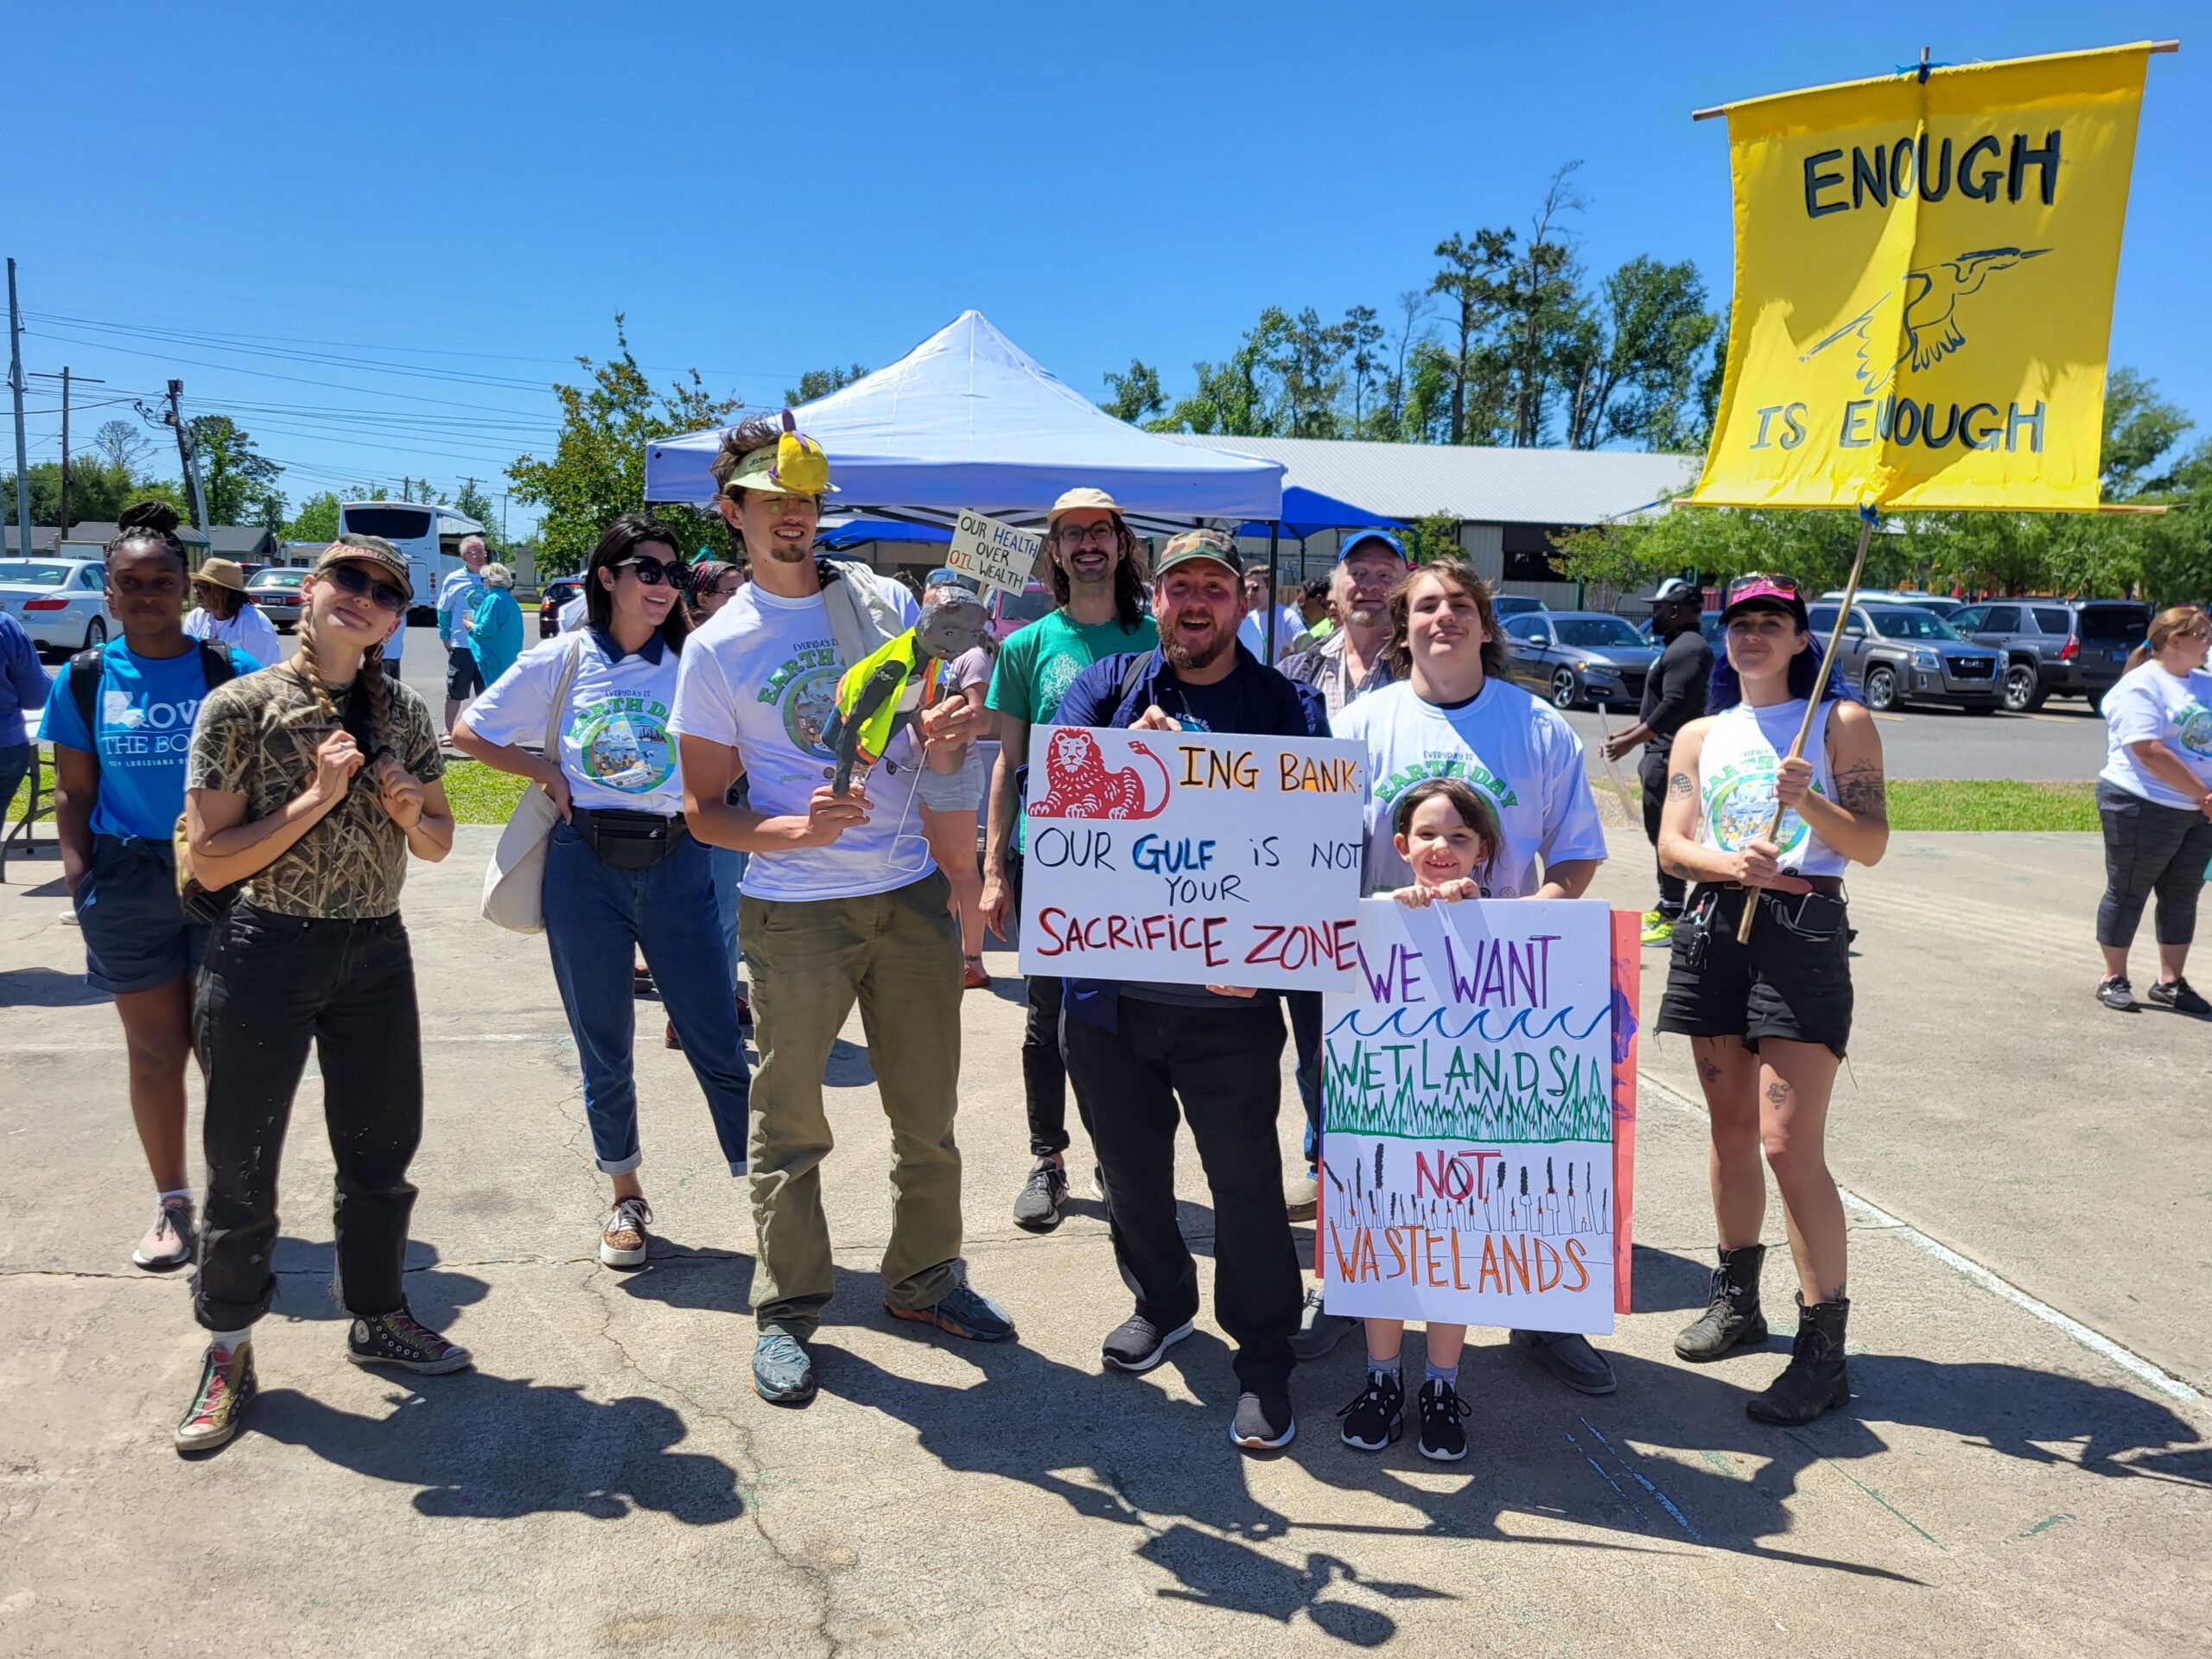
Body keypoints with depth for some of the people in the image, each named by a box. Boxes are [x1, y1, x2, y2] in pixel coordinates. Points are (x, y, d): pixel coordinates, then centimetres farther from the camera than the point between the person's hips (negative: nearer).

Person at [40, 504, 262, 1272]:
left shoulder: (229, 671, -3)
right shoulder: (84, 679, 3)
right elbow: (74, 791, 7)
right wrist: (79, 876, -3)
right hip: (128, 885, 2)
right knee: (155, 1051, 12)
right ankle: (171, 1202, 26)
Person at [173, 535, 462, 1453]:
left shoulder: (403, 714, 6)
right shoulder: (242, 705, -8)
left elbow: (437, 844, 14)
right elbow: (210, 861, -12)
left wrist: (411, 812, -7)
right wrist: (315, 798, -20)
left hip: (376, 955, 4)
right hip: (264, 955, -4)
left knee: (381, 1152, 15)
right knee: (243, 1168, 6)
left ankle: (377, 1316, 36)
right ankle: (228, 1349, 27)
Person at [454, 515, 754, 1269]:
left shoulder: (693, 664, 3)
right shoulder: (563, 659, 4)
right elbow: (468, 732, 11)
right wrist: (546, 772, 1)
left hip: (676, 866, 0)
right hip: (584, 867, 1)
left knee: (719, 1044, -1)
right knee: (604, 1052, 11)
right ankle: (626, 1198, 28)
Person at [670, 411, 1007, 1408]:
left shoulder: (888, 603, 7)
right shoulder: (717, 649, -2)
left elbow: (942, 746, 12)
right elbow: (704, 811, -1)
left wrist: (946, 740, -12)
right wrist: (795, 829, -20)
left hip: (911, 894, 3)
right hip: (795, 911, -3)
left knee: (928, 1111, 12)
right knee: (790, 1121, 6)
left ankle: (923, 1280, 31)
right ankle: (787, 1309, 24)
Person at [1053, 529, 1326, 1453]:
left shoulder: (1288, 708, 1)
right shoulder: (1105, 689, 7)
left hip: (1229, 1000, -2)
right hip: (1111, 984, 3)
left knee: (1246, 1180, 4)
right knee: (1130, 1167, 18)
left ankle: (1264, 1359, 22)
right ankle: (1161, 1301, 43)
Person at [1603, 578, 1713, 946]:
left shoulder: (1688, 649, -16)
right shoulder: (1678, 647, 19)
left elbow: (1674, 706, -24)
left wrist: (1630, 741, -21)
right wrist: (1627, 733, 22)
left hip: (1671, 758, -11)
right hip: (1662, 754, 11)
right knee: (1660, 835, 16)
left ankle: (1673, 917, -7)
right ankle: (1665, 907, 25)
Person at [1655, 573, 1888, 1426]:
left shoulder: (1840, 722, 5)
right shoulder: (1700, 736, 15)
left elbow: (1871, 844, -2)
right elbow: (1672, 844, 4)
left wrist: (1810, 803, -20)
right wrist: (1730, 862, -17)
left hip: (1803, 931, -4)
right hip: (1713, 929, 4)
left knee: (1790, 1144, -11)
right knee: (1731, 1129, 13)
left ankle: (1823, 1349, -2)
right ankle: (1736, 1299, 30)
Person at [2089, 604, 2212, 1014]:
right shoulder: (2141, 686, -12)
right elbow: (2150, 753, -20)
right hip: (2144, 808, -7)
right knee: (2127, 893, 3)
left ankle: (2170, 982, 21)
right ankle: (2113, 979, 14)